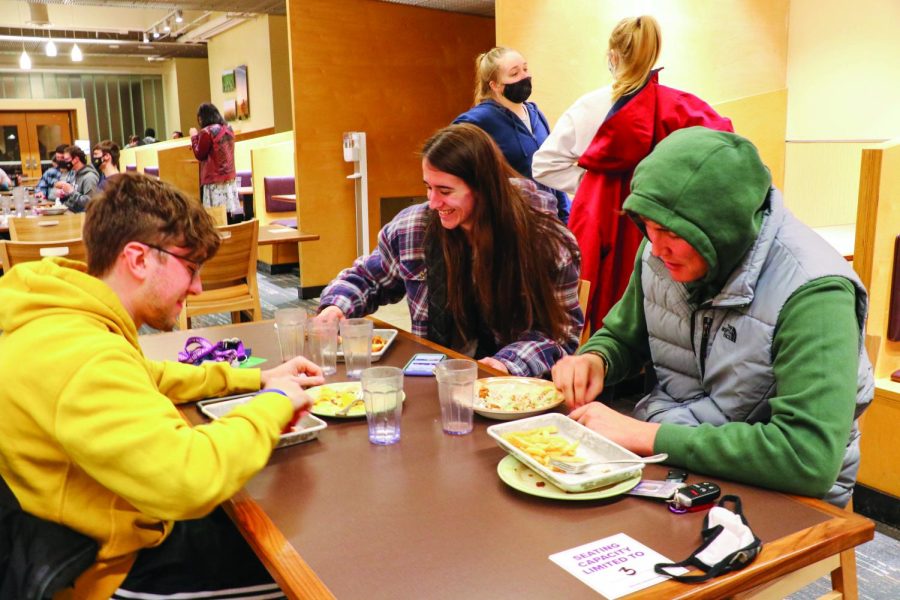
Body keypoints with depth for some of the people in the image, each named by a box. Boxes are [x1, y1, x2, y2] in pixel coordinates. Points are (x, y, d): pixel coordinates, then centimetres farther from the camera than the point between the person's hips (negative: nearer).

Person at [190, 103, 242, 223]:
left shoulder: (206, 132, -13)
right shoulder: (228, 129, 9)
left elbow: (200, 155, -3)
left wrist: (194, 137, 6)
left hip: (215, 179, -8)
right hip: (230, 176, 8)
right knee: (232, 212, 6)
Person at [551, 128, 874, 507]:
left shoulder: (811, 292, -24)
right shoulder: (661, 254, -5)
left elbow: (809, 456, -33)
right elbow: (622, 337, 12)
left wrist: (647, 436, -29)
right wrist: (593, 360, -12)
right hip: (661, 459, 6)